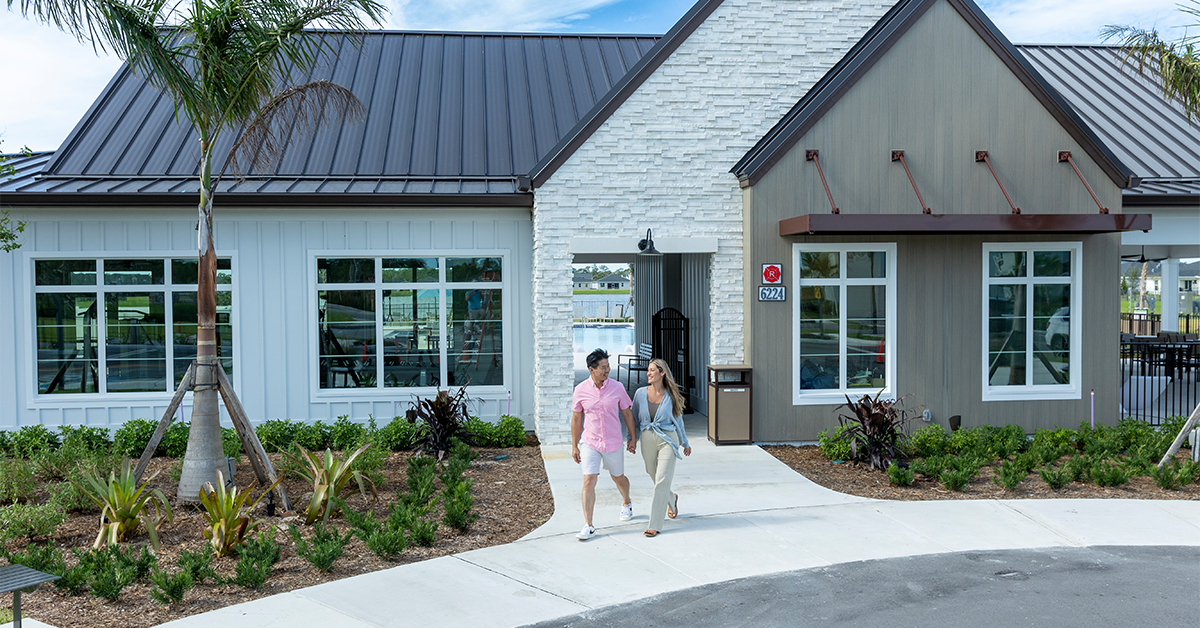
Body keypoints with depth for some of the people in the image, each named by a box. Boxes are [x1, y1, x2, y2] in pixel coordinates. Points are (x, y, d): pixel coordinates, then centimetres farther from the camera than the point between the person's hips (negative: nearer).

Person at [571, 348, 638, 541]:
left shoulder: (617, 387, -7)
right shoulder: (581, 390, -7)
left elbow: (627, 413, 5)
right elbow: (576, 418, 4)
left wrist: (633, 438, 7)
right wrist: (574, 446, 6)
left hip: (613, 443, 1)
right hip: (590, 443, -1)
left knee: (618, 478, 18)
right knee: (588, 482, -10)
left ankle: (626, 503, 50)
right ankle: (588, 526, -4)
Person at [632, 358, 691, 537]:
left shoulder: (671, 395, -3)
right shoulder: (641, 393, 0)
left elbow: (678, 420, 10)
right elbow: (635, 417, 12)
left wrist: (685, 443, 18)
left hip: (667, 440, -3)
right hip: (647, 440, 3)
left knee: (662, 481, -8)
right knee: (656, 479, 14)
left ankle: (655, 525, -4)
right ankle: (672, 500, 48)